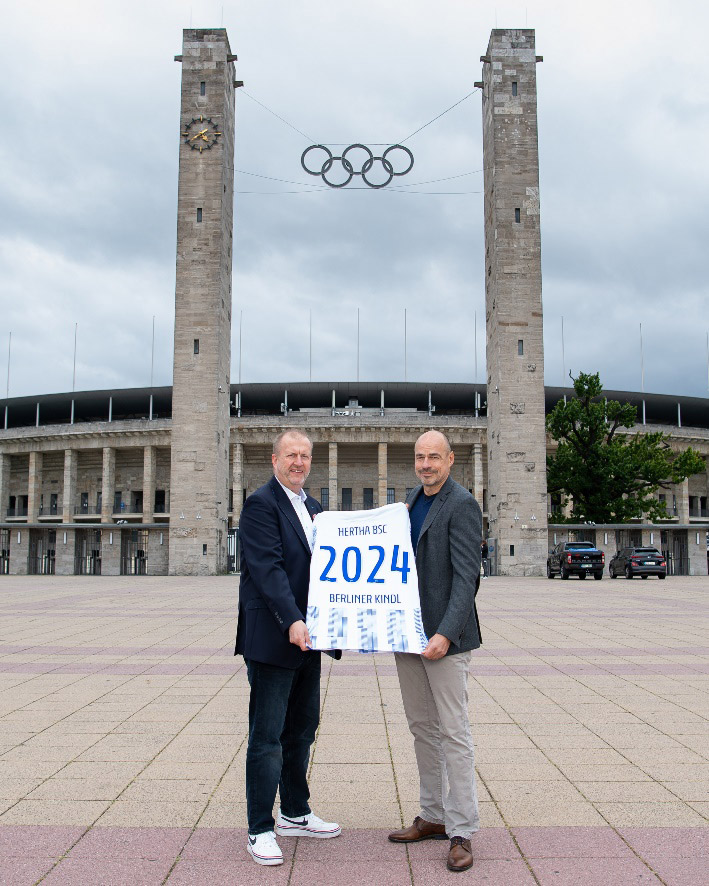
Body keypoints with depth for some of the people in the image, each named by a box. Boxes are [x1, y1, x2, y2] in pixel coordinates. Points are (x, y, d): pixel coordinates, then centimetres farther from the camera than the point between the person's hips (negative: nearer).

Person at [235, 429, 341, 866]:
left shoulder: (313, 507, 15)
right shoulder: (261, 504, -11)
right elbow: (268, 568, -21)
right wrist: (292, 621, -29)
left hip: (306, 637, 9)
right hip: (273, 638, -8)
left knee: (303, 729, 18)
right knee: (267, 736, 0)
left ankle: (296, 814, 33)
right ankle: (261, 830, 12)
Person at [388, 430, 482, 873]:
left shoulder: (463, 505, -12)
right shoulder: (413, 499, 13)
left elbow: (466, 576, -18)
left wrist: (445, 634, -25)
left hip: (444, 636, -8)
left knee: (454, 733, -2)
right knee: (422, 728, 15)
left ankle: (461, 832, 7)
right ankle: (433, 816, 28)